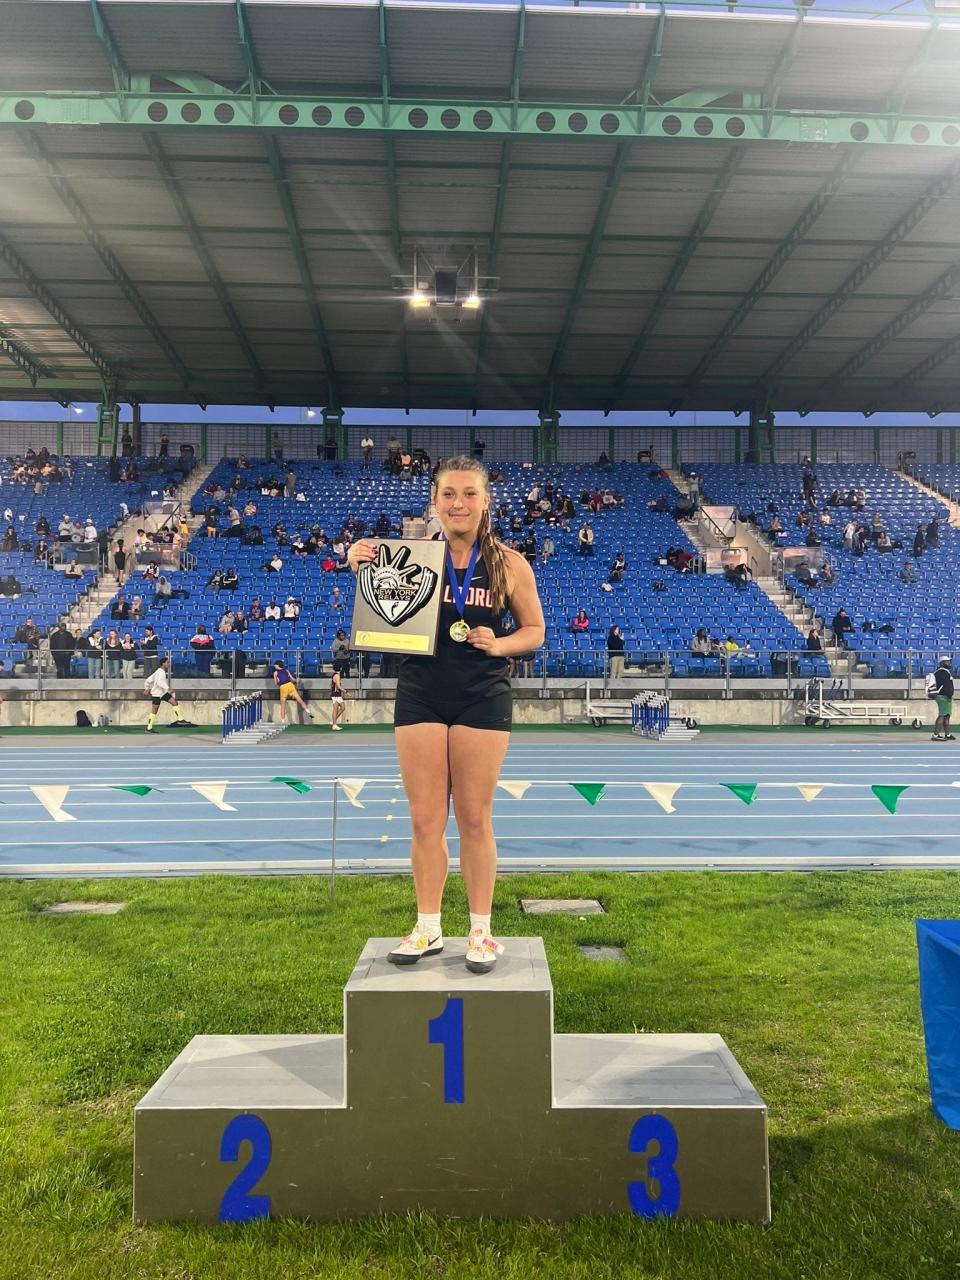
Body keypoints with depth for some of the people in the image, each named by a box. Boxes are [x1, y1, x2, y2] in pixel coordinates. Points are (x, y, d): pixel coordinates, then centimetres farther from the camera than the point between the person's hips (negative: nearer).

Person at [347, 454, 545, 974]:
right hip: (421, 695, 1)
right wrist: (362, 570, -12)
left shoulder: (510, 564, -1)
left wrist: (499, 645, -12)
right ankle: (428, 929, 24)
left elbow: (535, 629, 8)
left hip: (483, 698, -1)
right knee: (424, 820, 7)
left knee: (474, 818, 7)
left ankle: (481, 931, 23)